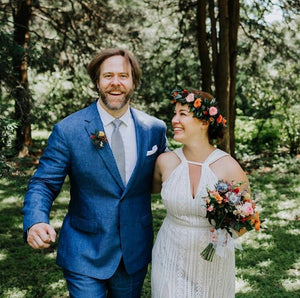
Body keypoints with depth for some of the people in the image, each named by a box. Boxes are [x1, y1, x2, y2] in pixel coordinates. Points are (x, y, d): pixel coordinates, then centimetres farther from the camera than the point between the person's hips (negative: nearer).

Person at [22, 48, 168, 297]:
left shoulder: (155, 129, -1)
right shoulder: (68, 130, -11)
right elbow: (43, 184, -9)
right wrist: (35, 222, -28)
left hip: (135, 253, 4)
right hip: (85, 256, -3)